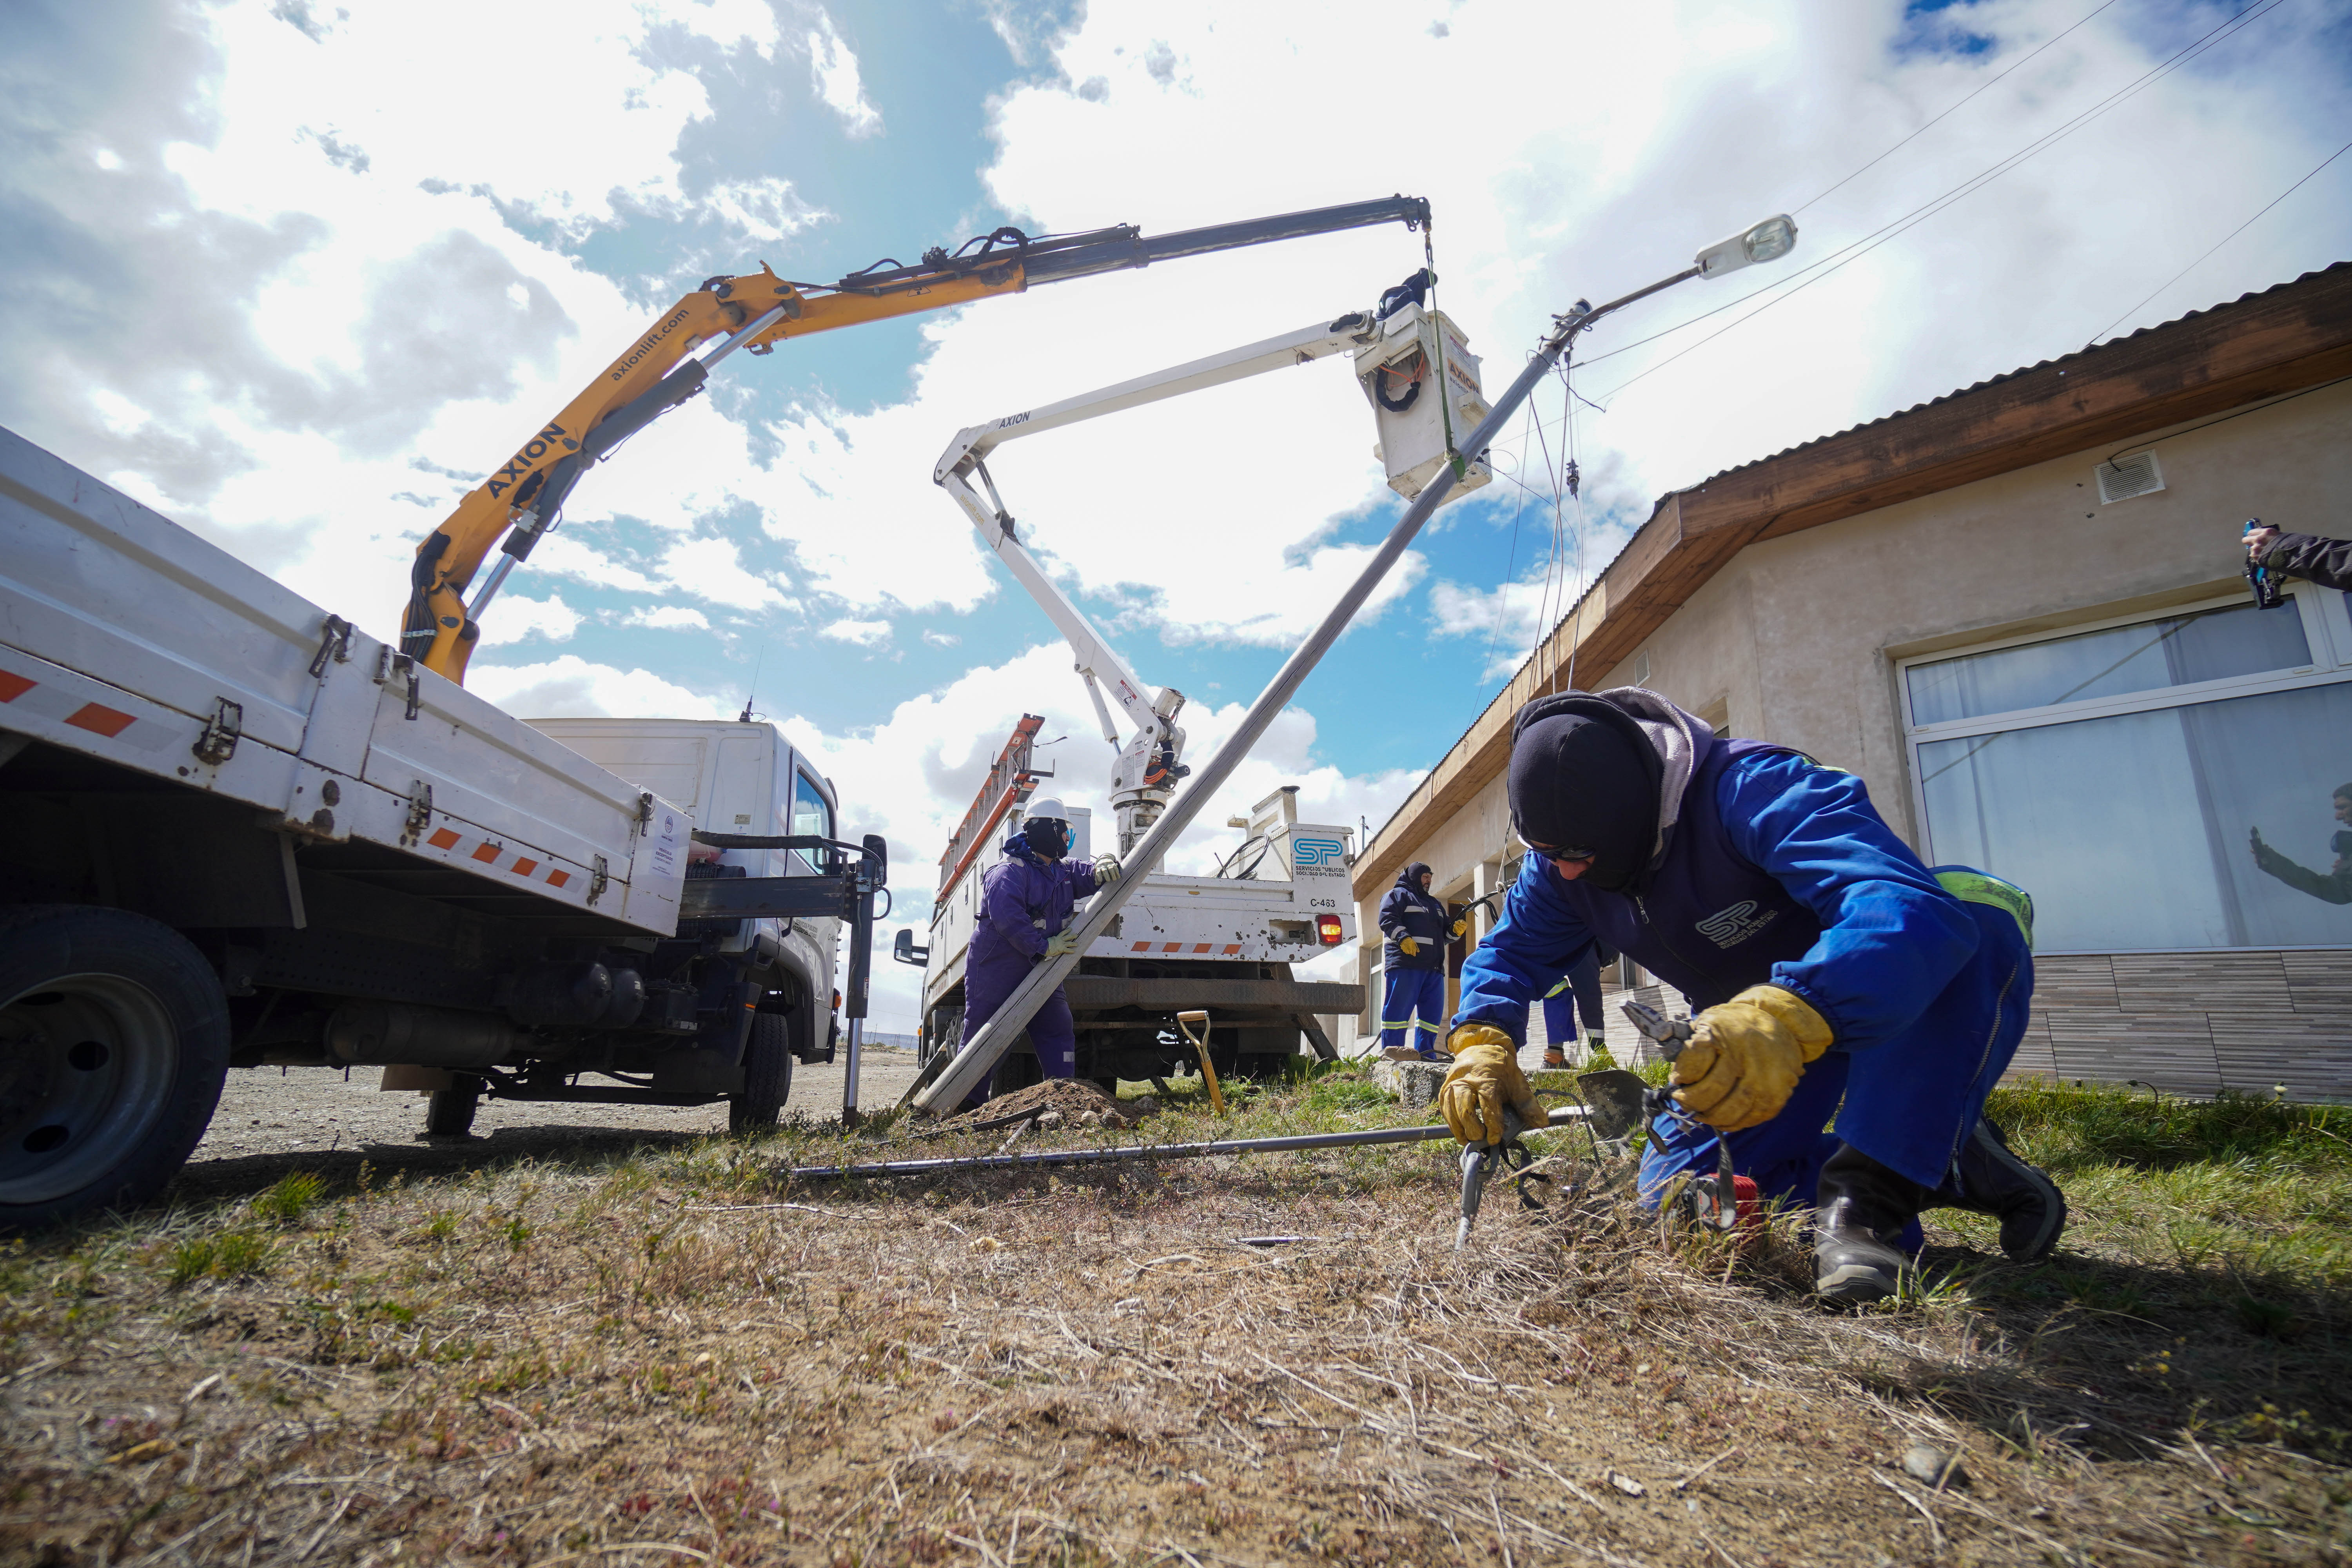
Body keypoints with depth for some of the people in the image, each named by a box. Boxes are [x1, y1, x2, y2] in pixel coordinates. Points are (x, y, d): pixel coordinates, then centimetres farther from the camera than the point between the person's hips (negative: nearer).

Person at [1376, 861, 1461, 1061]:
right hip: (1405, 963, -8)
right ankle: (1391, 1050, -10)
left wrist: (1454, 929, 9)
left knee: (1433, 1012, 4)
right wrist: (1403, 937, -22)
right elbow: (1388, 919, -7)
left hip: (1434, 967, 8)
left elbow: (1444, 931, 32)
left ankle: (1425, 1055, 6)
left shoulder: (1434, 903, 33)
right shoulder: (1397, 895, 9)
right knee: (1399, 1008, -10)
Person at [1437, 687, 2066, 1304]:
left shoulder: (1755, 789, -34)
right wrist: (1484, 1043, -31)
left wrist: (1788, 1019, -65)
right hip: (1750, 1035, 6)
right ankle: (1947, 1168, 7)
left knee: (1978, 909, -37)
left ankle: (1873, 1193, -29)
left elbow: (1909, 908, -48)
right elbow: (1510, 952, -9)